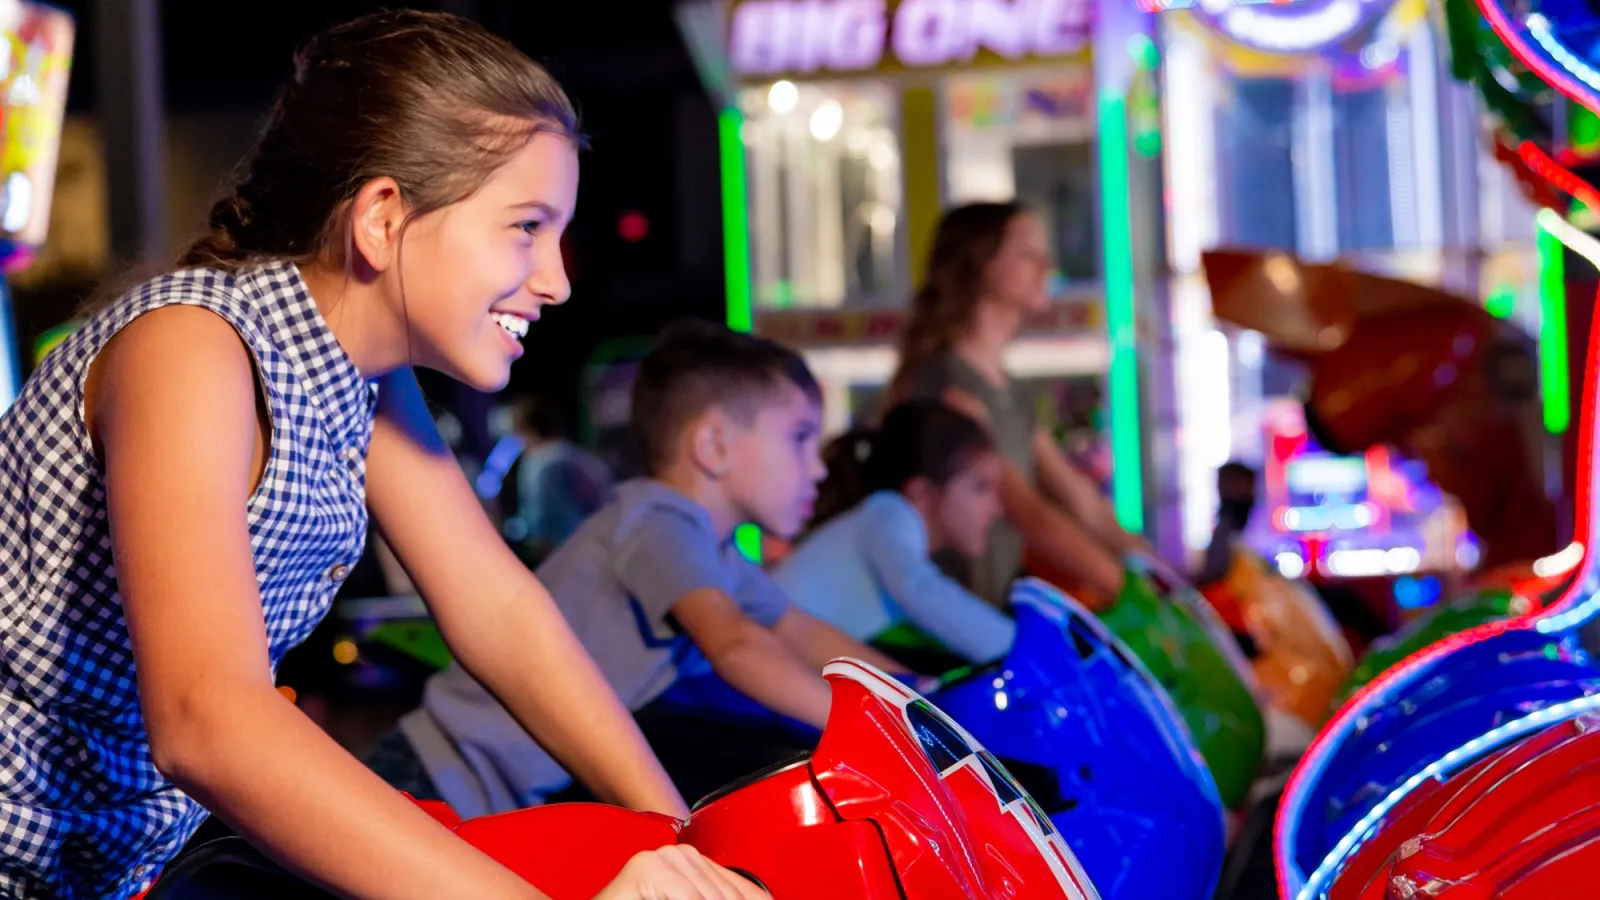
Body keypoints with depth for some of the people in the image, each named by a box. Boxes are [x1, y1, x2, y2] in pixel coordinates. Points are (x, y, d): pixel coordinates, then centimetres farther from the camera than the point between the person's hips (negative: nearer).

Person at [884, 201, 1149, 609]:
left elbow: (1082, 500, 16)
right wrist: (1126, 587, -17)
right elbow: (1029, 515, -17)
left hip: (996, 609, 8)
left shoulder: (1012, 396, 16)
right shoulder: (947, 384, -13)